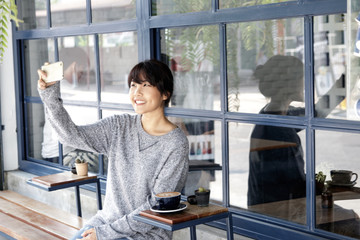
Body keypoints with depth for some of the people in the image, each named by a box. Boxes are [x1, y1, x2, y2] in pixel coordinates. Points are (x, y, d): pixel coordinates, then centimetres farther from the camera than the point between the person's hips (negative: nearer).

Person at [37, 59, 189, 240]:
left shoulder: (176, 144, -13)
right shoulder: (120, 126, 3)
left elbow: (157, 207, -14)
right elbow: (71, 135, -6)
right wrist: (50, 95, -19)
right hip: (106, 219, 5)